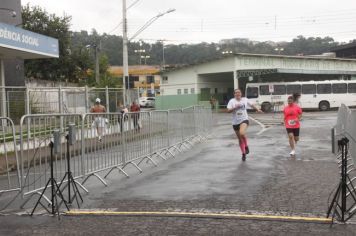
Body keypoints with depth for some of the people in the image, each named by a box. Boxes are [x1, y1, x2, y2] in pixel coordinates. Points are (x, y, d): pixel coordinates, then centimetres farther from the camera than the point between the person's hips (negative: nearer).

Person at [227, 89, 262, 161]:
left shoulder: (245, 99, 2)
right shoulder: (232, 101, -3)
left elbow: (251, 105, 19)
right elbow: (228, 111, -12)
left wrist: (258, 110, 24)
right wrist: (235, 107, -24)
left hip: (244, 120, -2)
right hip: (235, 122, 2)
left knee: (242, 133, -32)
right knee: (240, 139, 11)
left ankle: (246, 146, -5)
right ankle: (243, 154, 29)